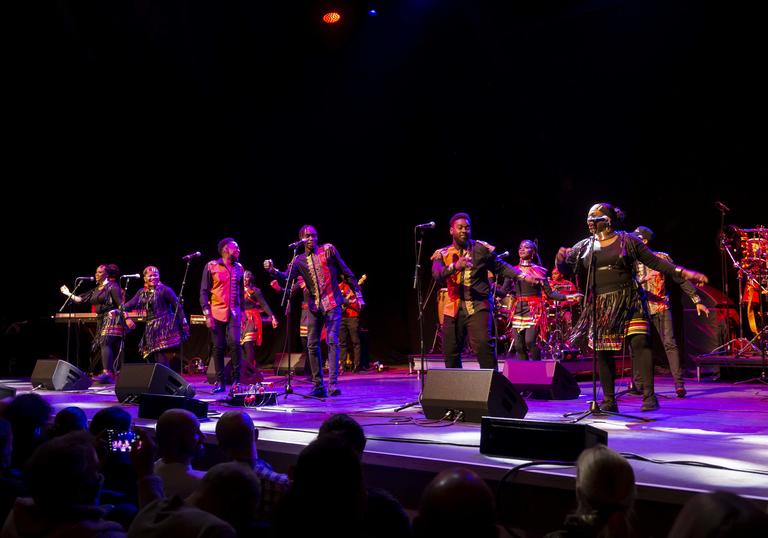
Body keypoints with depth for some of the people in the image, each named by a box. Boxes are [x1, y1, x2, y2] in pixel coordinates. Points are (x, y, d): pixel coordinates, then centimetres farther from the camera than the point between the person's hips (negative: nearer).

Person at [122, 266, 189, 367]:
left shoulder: (164, 290, -4)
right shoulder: (142, 292, 14)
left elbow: (177, 307, -7)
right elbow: (129, 305, 11)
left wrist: (184, 324, -12)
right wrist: (126, 317, -8)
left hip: (165, 328, -7)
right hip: (151, 330, 7)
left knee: (162, 360, -14)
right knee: (157, 360, 7)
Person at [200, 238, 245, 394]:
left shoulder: (239, 268, 11)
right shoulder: (211, 266, 0)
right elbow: (204, 292, -1)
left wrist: (243, 311, 11)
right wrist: (207, 314, -8)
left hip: (234, 313, 2)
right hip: (216, 313, -2)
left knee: (235, 343, -14)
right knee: (218, 347, 2)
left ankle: (236, 380, -3)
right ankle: (220, 382, 10)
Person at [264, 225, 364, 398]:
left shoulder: (328, 249, 0)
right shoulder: (299, 260, 8)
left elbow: (346, 272, 3)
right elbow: (287, 278, -6)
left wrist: (358, 294, 2)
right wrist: (273, 271, -25)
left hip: (332, 304, -4)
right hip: (314, 306, 4)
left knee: (332, 341, -14)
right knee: (312, 344, 4)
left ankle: (333, 383, -15)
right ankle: (318, 385, 12)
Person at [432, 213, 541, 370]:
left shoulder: (481, 249, 5)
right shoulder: (442, 254, 6)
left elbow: (501, 267, 10)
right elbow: (437, 274, -12)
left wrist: (524, 277, -2)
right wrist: (455, 266, -31)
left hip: (478, 306, -3)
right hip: (453, 309, 3)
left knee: (483, 344, -20)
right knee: (450, 351, 8)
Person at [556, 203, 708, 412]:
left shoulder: (627, 240, 4)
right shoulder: (584, 246, 11)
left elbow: (655, 262, 4)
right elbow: (566, 269, 11)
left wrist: (683, 272, -4)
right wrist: (561, 259, -12)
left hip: (628, 301, -3)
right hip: (600, 306, 3)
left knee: (639, 342, -16)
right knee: (603, 351, 2)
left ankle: (649, 395, -11)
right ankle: (609, 400, 13)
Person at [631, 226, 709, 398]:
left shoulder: (662, 257, 0)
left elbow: (681, 280, 3)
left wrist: (697, 301, 1)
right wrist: (643, 278, -26)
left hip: (661, 308, -2)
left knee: (670, 343, -9)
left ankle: (679, 384, -9)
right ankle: (638, 385, 14)